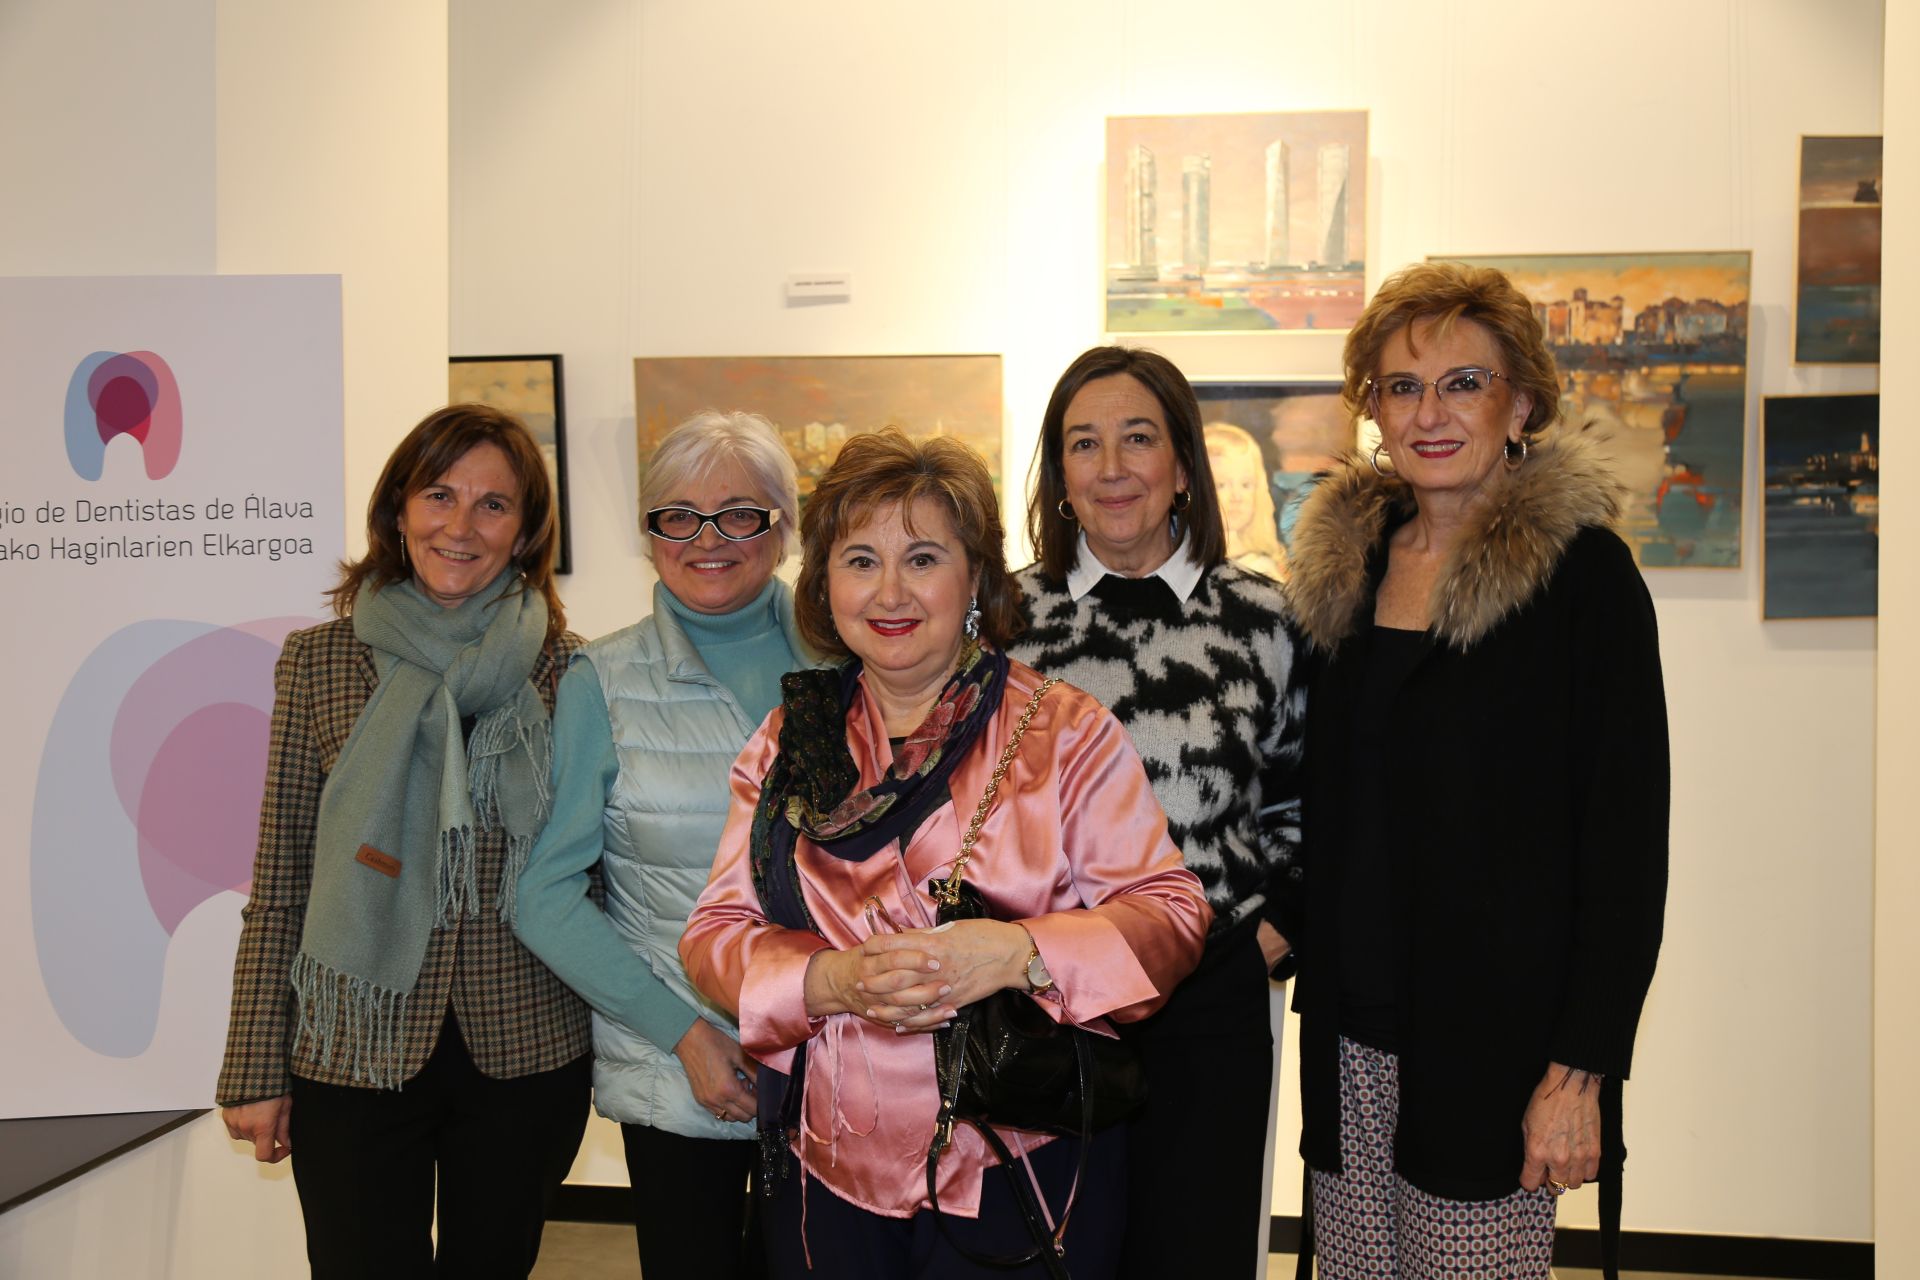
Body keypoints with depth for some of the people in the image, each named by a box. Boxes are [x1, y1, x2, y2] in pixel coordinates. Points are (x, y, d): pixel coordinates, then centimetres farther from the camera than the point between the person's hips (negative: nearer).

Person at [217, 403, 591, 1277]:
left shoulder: (566, 669, -1)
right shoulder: (317, 661, 0)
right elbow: (278, 881, 1)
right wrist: (254, 1068, 1)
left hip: (525, 1052, 1)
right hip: (353, 1052, 0)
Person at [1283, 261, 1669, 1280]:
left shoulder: (1582, 572, -7)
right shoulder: (1346, 565, 8)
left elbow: (1628, 840, -10)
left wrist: (1581, 1070, -14)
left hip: (1496, 1042, -4)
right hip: (1352, 1040, 5)